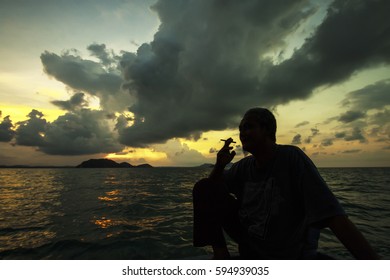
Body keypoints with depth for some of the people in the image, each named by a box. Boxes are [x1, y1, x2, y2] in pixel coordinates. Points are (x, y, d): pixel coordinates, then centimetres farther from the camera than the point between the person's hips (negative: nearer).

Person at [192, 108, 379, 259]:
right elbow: (211, 187, 5)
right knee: (203, 188, -9)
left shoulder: (291, 157, -20)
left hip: (290, 252, -4)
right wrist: (219, 166, -15)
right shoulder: (244, 166, -4)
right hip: (249, 244, 5)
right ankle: (220, 252, -2)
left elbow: (333, 215, -24)